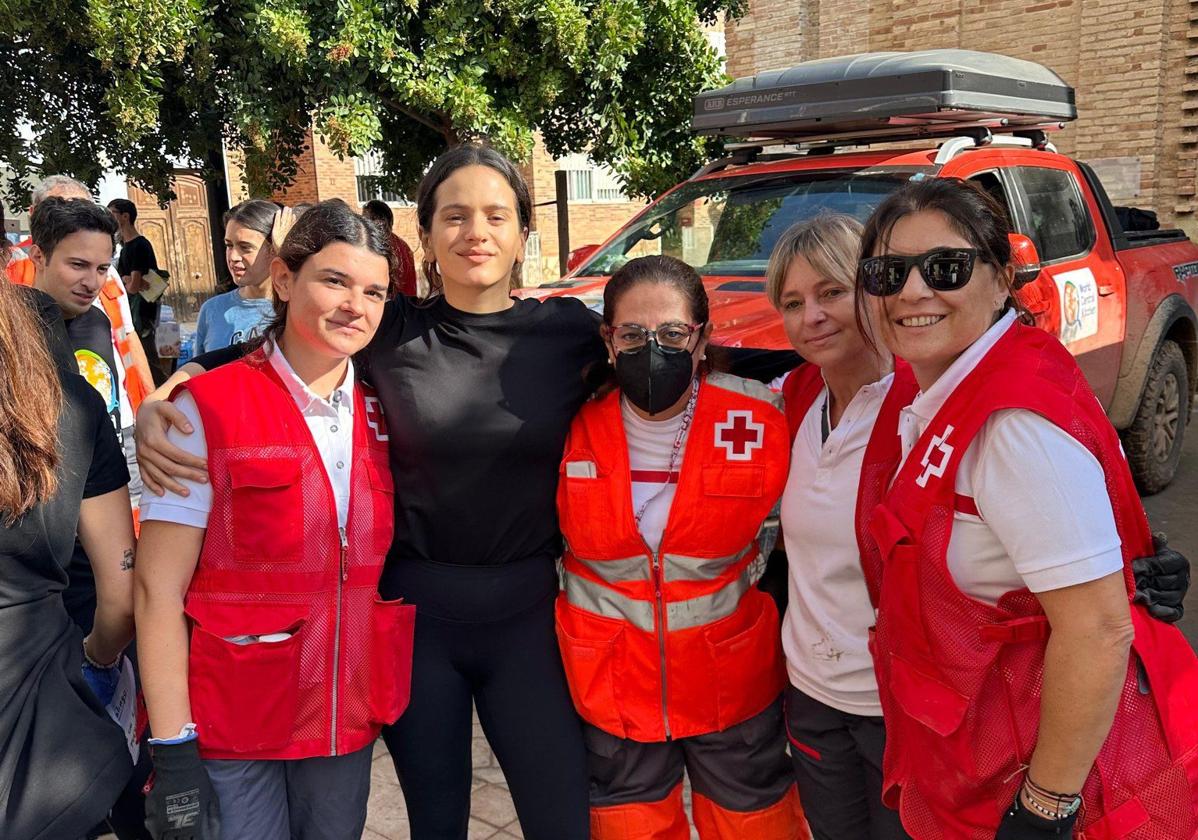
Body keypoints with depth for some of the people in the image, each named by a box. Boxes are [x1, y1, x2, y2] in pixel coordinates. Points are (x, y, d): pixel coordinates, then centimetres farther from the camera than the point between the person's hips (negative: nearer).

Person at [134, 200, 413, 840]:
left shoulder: (381, 411, 2)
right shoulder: (207, 409, -11)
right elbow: (158, 592, -11)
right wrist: (173, 752, -14)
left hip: (353, 720, 4)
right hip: (230, 733, -4)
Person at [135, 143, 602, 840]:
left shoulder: (568, 330, -2)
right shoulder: (392, 333, -3)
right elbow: (249, 353, 2)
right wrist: (158, 406, -11)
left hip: (527, 617, 0)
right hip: (415, 614, 1)